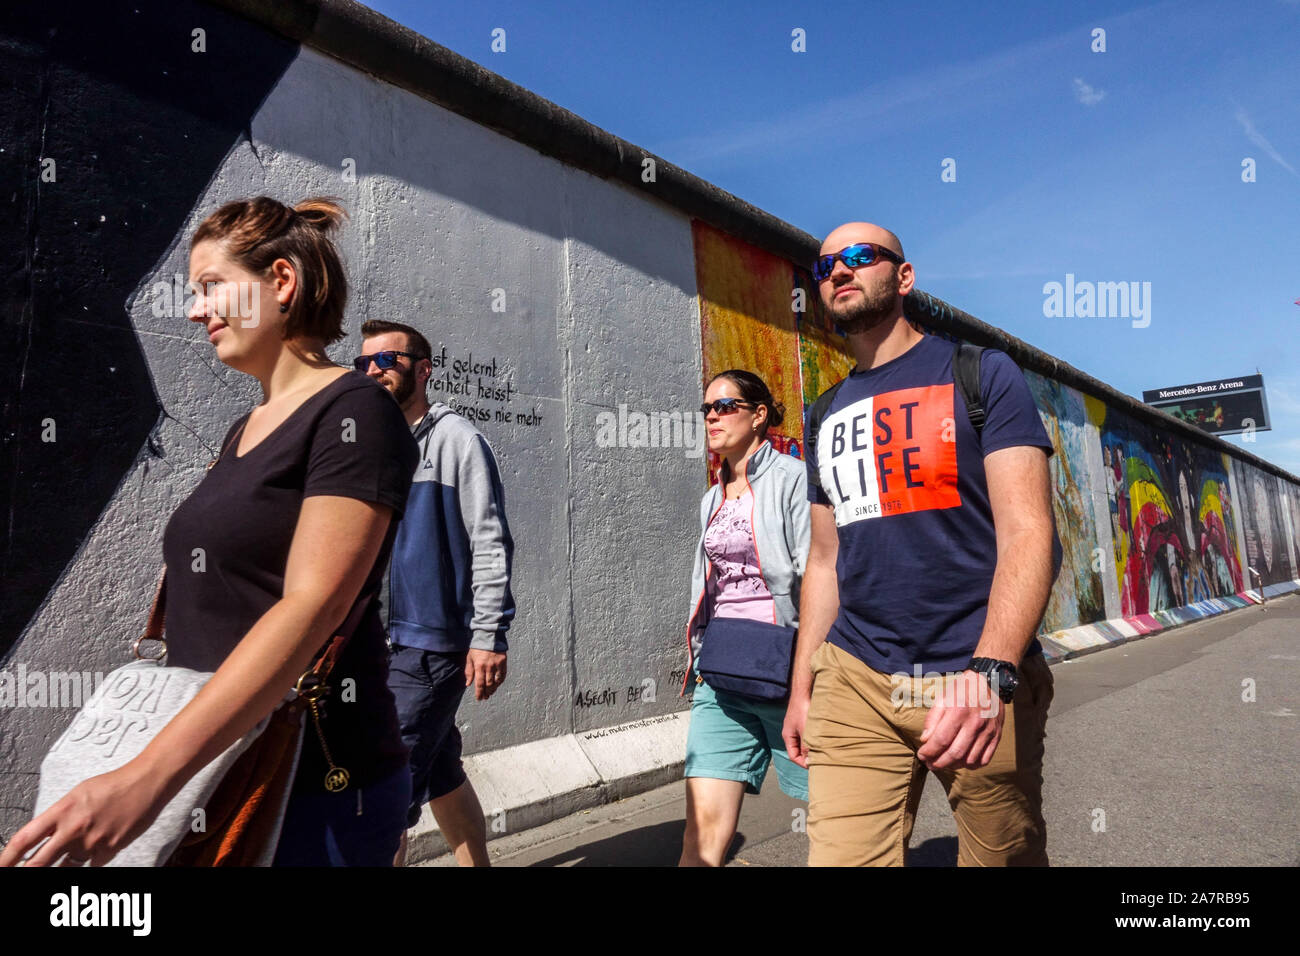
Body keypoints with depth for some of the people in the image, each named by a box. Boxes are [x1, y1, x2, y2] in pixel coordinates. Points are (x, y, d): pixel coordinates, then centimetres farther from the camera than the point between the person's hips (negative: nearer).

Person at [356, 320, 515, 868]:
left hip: (430, 643, -7)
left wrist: (489, 636, -16)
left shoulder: (455, 438, -5)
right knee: (440, 776, 16)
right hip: (376, 644, 7)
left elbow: (490, 543, -11)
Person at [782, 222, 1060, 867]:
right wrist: (802, 684, 11)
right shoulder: (825, 420, 14)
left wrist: (989, 671, -26)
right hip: (854, 681, 4)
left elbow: (1028, 533, -12)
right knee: (839, 857, -2)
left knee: (1007, 856, 12)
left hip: (980, 685, -3)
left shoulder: (980, 376, -1)